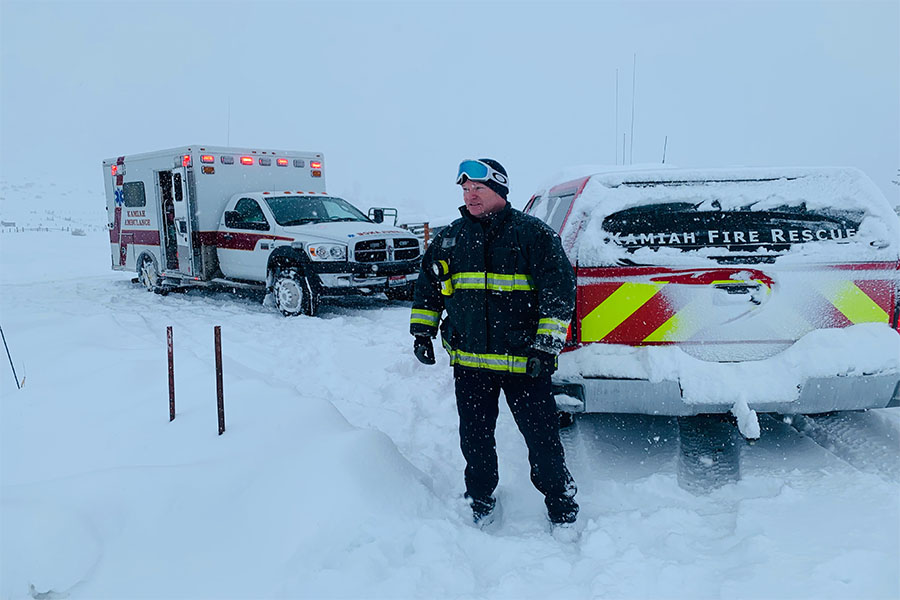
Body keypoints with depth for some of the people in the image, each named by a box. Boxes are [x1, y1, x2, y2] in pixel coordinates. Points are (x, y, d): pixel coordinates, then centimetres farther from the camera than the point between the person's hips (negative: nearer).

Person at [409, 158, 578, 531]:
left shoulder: (533, 234, -4)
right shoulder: (450, 238, 10)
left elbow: (559, 290, -6)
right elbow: (428, 285, 21)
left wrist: (546, 347, -11)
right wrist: (422, 333, 13)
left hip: (524, 362, -4)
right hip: (468, 362, 4)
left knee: (542, 436, 3)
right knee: (475, 438, 13)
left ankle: (562, 505, 24)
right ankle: (480, 500, 35)